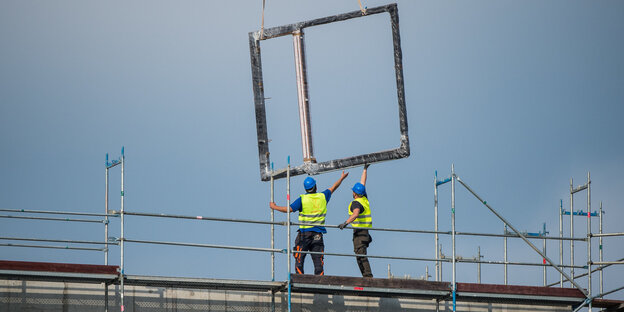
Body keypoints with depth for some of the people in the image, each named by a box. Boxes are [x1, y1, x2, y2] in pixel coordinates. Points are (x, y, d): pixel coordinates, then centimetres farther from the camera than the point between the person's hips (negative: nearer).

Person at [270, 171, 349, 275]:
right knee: (318, 261, 5)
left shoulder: (302, 199, -8)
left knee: (299, 259, 2)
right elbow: (333, 188, 20)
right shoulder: (323, 197, 3)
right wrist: (341, 178, 38)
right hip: (318, 234, 3)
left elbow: (289, 209, -12)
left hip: (304, 234, -3)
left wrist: (274, 207, 3)